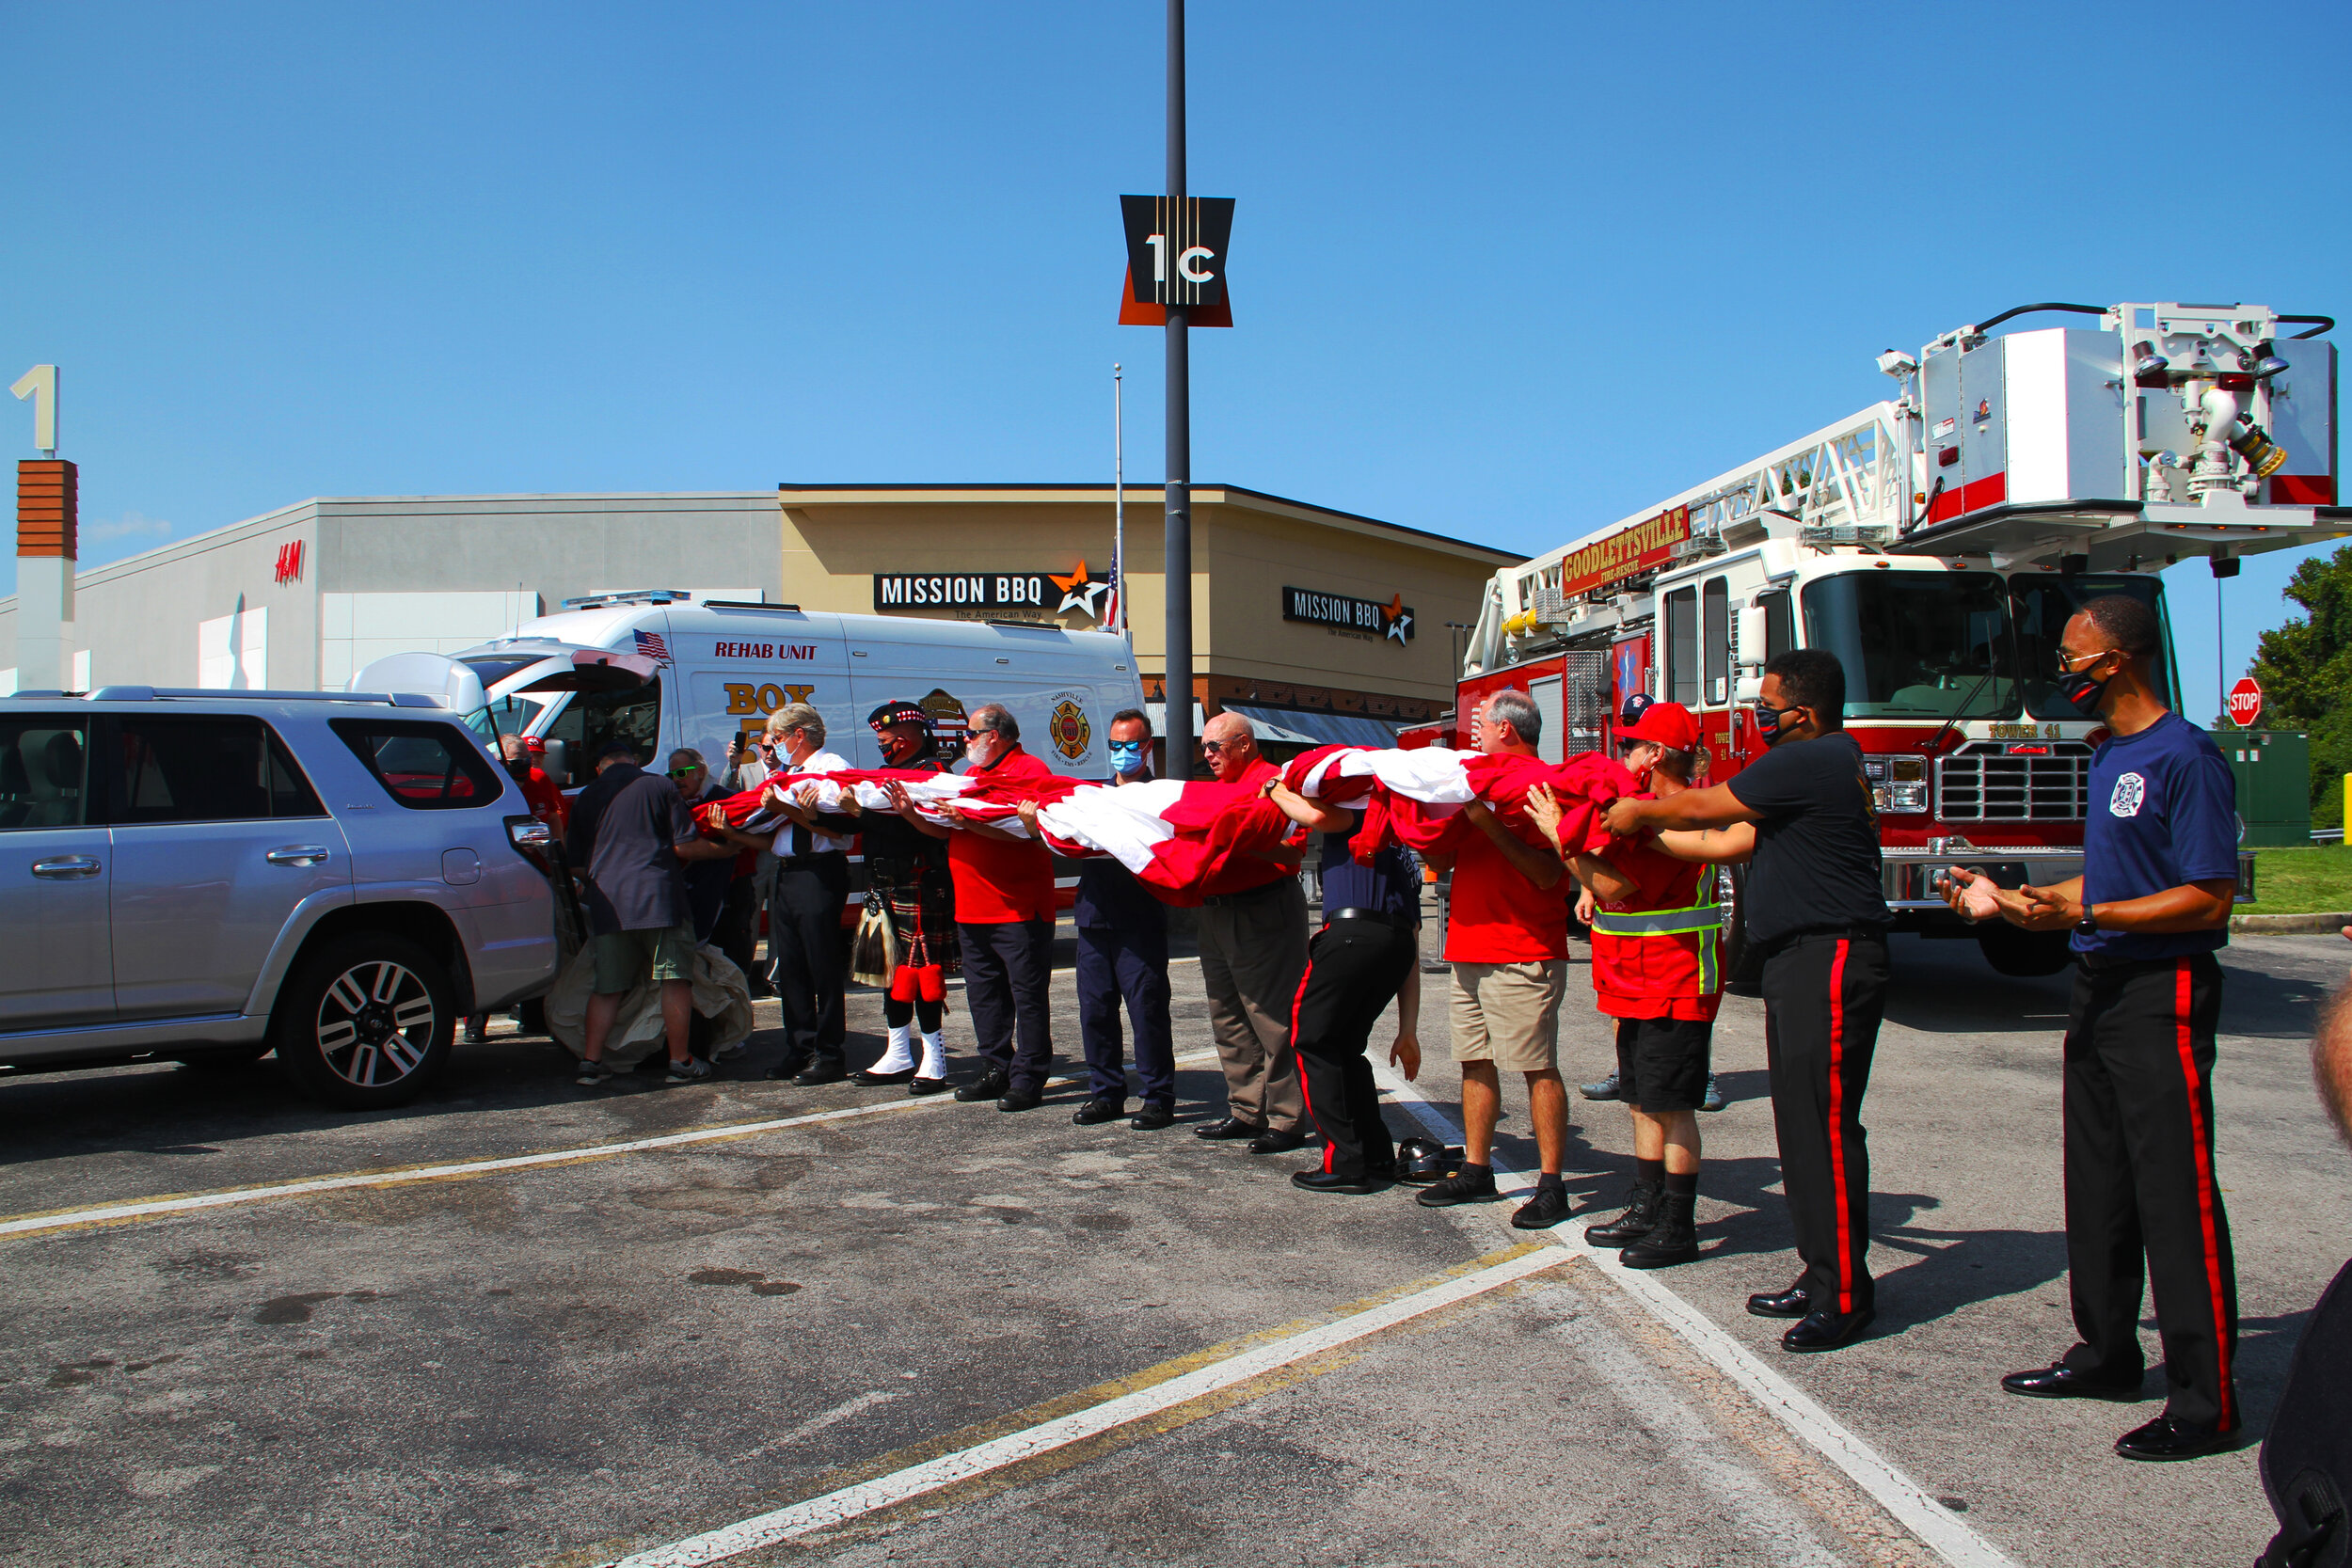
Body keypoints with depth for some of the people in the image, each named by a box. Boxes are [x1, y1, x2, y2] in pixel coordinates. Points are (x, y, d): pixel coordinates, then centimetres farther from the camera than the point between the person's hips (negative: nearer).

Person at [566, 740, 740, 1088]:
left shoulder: (586, 798, 12)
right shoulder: (659, 787, 3)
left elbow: (575, 858, 17)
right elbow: (684, 846, -2)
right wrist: (724, 850, 15)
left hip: (607, 901, 4)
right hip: (658, 896, -3)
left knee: (607, 986, 12)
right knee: (676, 979, 3)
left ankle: (590, 1061, 7)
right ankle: (680, 1062, 5)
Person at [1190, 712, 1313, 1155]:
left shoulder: (1271, 782, -10)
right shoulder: (1220, 788, 19)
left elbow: (1291, 854, -22)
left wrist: (1242, 841, -28)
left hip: (1263, 916, -10)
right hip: (1216, 914, 10)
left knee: (1273, 1020, -6)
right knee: (1229, 1019, 12)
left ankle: (1286, 1121, -1)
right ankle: (1246, 1111, 21)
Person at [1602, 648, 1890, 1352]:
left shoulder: (1811, 762, -15)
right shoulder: (1824, 764, 18)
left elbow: (1702, 806, -7)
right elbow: (1731, 841, 20)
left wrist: (1641, 813, 11)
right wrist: (1641, 833, 21)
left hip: (1830, 963, -11)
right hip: (1799, 961, 11)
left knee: (1826, 1123, -7)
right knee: (1802, 1122, 13)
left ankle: (1845, 1293, -1)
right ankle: (1822, 1275, 20)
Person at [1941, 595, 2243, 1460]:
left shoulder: (2185, 757, -15)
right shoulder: (2110, 757, 14)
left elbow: (2209, 899, -19)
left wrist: (2083, 916, -25)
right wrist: (2015, 898, 16)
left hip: (2161, 996, -10)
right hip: (2098, 990, 10)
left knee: (2176, 1194, -5)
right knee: (2097, 1186, 16)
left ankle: (2206, 1401, 3)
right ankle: (2107, 1356, 28)